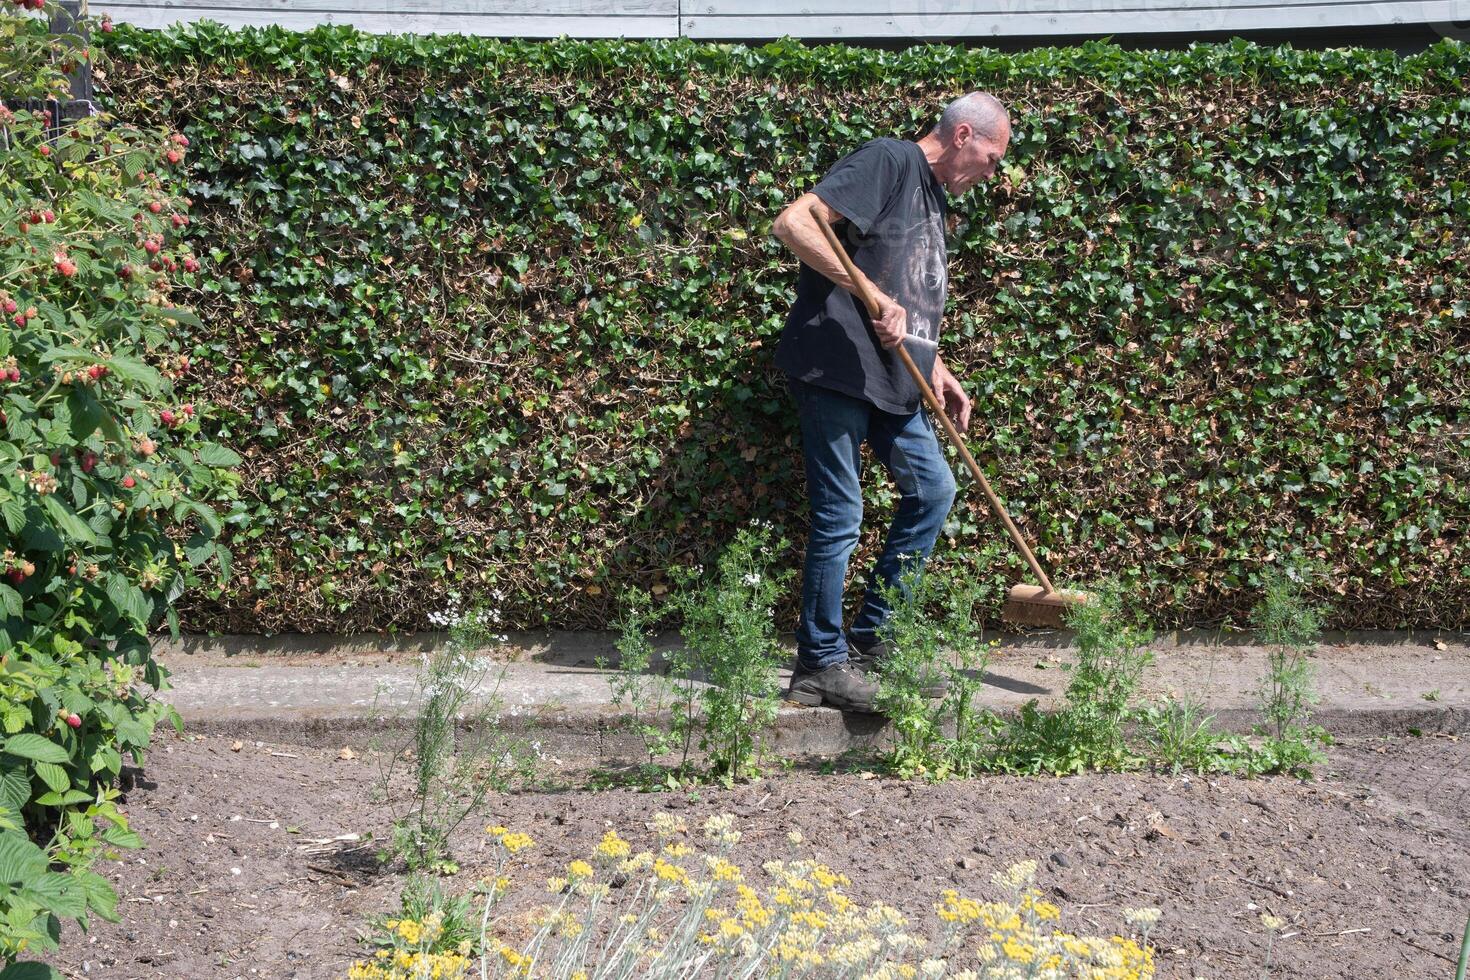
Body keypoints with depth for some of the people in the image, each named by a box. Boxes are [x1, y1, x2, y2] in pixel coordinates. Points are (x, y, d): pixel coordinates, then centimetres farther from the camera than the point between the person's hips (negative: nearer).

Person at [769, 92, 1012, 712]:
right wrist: (875, 298, -24)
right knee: (840, 517, -5)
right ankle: (821, 665, 8)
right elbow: (793, 223, -22)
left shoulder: (935, 198, 20)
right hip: (835, 368, -10)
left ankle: (871, 640, 21)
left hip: (890, 379, 10)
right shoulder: (888, 161, -9)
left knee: (934, 488, 12)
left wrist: (938, 373, 18)